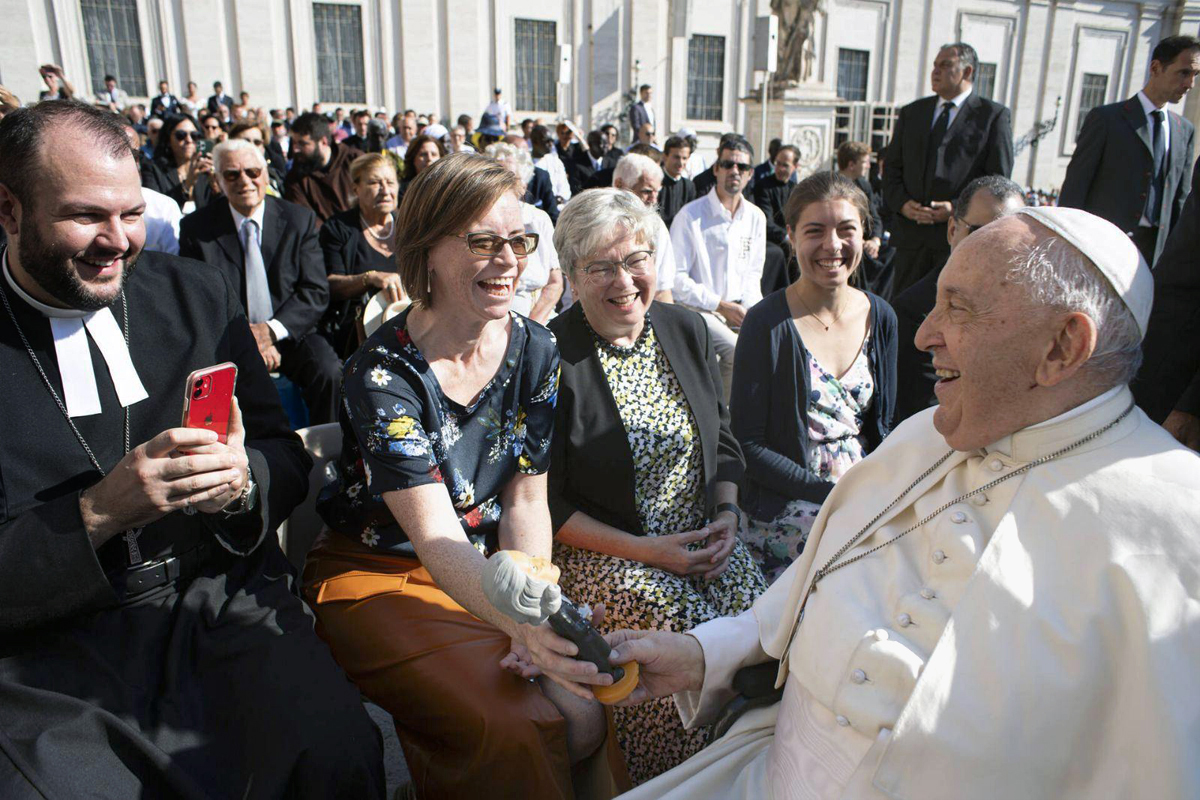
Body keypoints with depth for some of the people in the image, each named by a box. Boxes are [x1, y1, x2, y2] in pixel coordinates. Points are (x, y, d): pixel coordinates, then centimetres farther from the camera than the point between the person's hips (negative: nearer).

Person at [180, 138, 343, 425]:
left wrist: (271, 330, -16)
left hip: (289, 334, 1)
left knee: (329, 373, -28)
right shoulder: (196, 227, 3)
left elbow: (316, 292, -1)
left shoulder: (300, 220, 3)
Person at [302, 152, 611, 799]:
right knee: (513, 731, -24)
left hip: (492, 575, 5)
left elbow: (526, 499, -4)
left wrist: (538, 632, -18)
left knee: (585, 716, -14)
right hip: (378, 577, -4)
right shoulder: (382, 374, -19)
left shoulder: (536, 351, -4)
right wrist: (523, 624, -47)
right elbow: (435, 534, -28)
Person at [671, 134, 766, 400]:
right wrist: (720, 305, -15)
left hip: (738, 308, 6)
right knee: (736, 350, -29)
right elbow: (676, 277, -10)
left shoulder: (756, 217, 11)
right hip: (698, 308, -5)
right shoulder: (690, 215, -7)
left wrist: (749, 308, -3)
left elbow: (753, 273, 17)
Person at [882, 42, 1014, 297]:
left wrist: (958, 209, -15)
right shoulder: (911, 113, 17)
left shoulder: (994, 115, 4)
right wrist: (902, 203, -5)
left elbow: (998, 178, -1)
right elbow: (891, 166, 14)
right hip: (911, 232, 4)